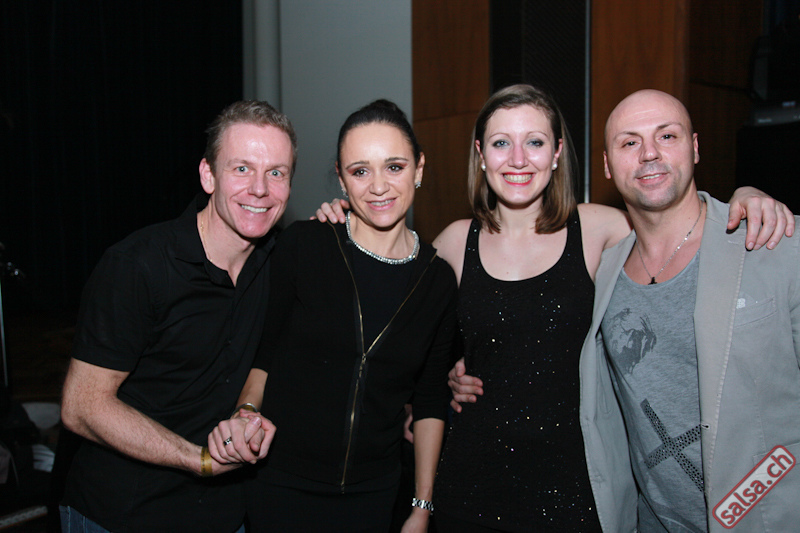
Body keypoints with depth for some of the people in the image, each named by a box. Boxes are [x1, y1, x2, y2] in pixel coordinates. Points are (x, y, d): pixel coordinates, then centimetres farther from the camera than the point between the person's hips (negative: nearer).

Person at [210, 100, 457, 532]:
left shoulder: (438, 281, -3)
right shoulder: (301, 247, -10)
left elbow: (430, 403, 4)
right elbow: (264, 349, 2)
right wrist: (246, 412, -15)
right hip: (281, 486, -1)